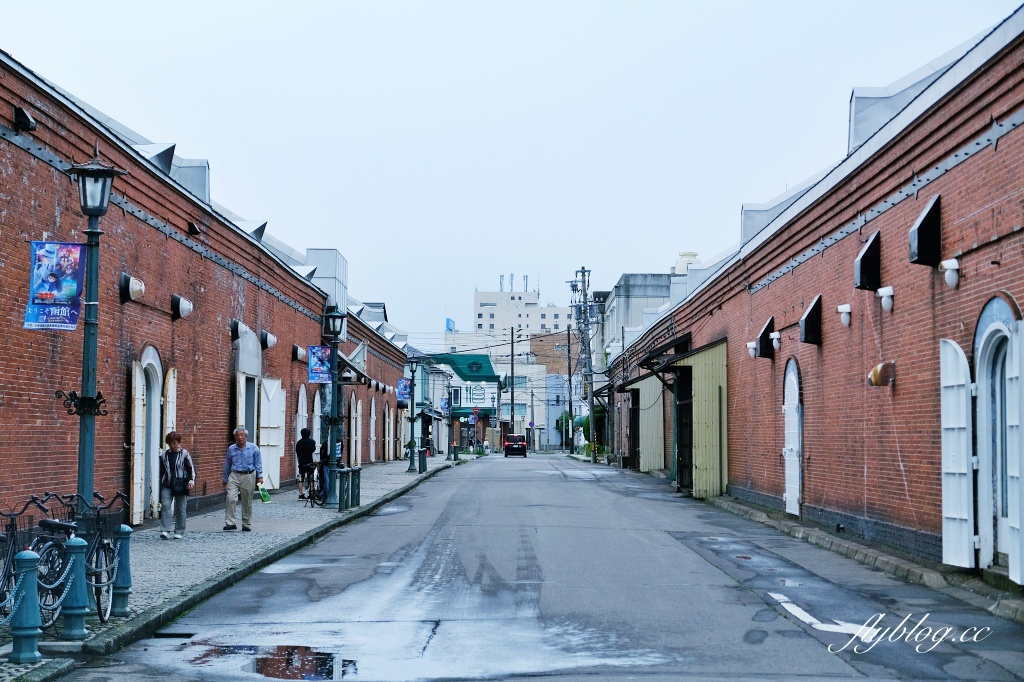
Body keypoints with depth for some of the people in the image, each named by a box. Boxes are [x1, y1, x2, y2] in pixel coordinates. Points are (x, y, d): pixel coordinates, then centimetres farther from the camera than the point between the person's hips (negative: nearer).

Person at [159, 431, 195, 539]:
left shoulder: (184, 454, 0)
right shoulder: (164, 455, 10)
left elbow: (191, 469, -1)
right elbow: (161, 472, 17)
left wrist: (191, 480, -17)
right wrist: (160, 485, 16)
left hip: (180, 485, -2)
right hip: (167, 485, 2)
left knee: (180, 509, 3)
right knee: (165, 505, -12)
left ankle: (179, 532, 12)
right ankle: (165, 530, -11)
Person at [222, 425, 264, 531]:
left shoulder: (253, 448, 2)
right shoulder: (231, 449, 8)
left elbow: (258, 463, 4)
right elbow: (227, 466, 16)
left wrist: (260, 476, -5)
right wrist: (225, 480, 18)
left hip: (248, 477, -1)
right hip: (234, 476, 1)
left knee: (247, 503, 6)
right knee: (231, 498, -17)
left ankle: (246, 524, 18)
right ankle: (230, 523, -15)